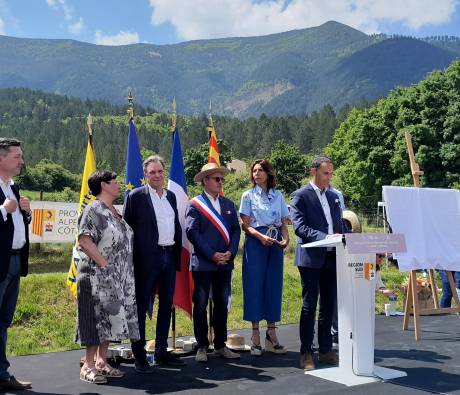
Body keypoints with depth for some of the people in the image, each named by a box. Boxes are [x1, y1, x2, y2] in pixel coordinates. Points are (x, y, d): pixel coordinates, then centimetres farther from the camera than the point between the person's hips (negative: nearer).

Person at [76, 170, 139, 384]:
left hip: (118, 278, 8)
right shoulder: (93, 210, -10)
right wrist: (104, 264, -19)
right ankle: (88, 365, 3)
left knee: (109, 319, 11)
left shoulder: (114, 211, 15)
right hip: (98, 276, -8)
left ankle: (102, 361, 19)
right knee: (97, 317, -5)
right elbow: (84, 240, -20)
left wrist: (125, 272, 12)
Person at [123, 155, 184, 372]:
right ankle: (139, 356, 10)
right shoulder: (136, 196, -5)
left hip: (169, 257, 7)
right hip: (146, 259, -6)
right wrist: (132, 259, -11)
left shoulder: (171, 196, 13)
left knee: (166, 305, 13)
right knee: (141, 306, 1)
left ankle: (161, 352, 26)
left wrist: (177, 253, 10)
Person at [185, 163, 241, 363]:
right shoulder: (194, 205, -5)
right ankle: (202, 346, 15)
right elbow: (192, 232, -13)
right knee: (200, 306, 4)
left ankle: (220, 345, 23)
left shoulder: (228, 204, 12)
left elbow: (236, 230, 8)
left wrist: (230, 252, -8)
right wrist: (212, 255, -16)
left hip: (225, 263, 5)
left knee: (222, 305, 12)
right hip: (202, 264, -5)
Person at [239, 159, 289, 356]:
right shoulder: (248, 196, 3)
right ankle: (255, 335, 6)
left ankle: (271, 334, 13)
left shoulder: (278, 196, 11)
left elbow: (284, 222, 11)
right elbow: (245, 225, -3)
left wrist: (285, 238, -9)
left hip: (275, 244, 3)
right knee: (255, 285, -2)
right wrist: (262, 237, -19)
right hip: (255, 244, -3)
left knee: (274, 285, 4)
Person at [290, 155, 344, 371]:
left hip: (332, 258, 6)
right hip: (311, 258, -6)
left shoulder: (334, 196, 16)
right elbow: (299, 227, -15)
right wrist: (325, 237, -26)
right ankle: (306, 353, 9)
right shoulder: (300, 195, -5)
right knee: (309, 306, 0)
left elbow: (340, 225, 19)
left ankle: (326, 349, 22)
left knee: (329, 305, 11)